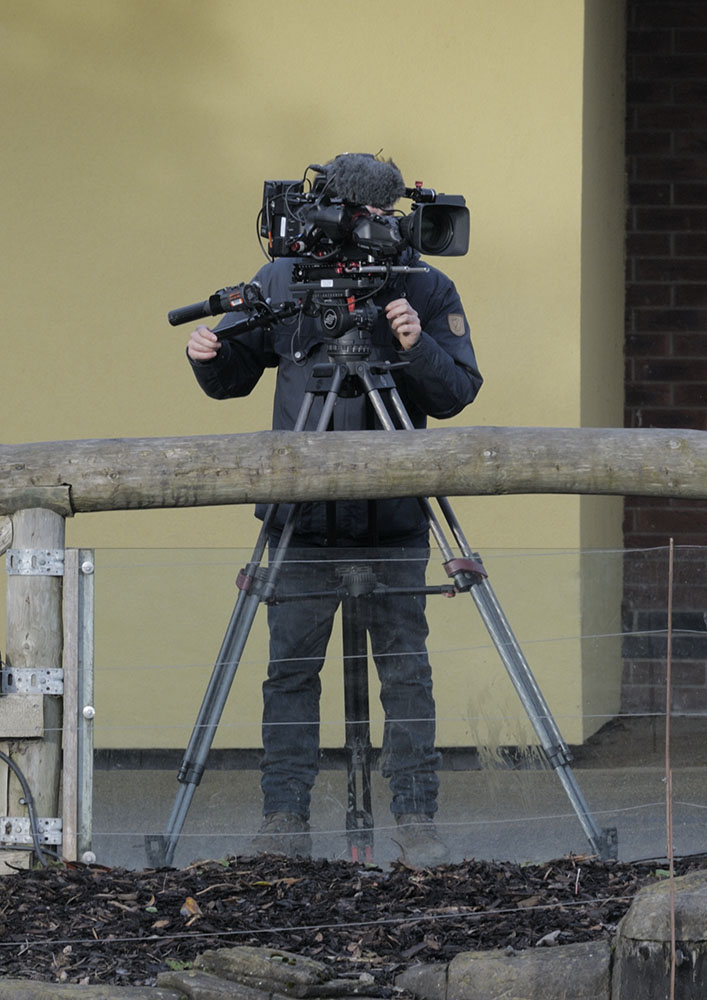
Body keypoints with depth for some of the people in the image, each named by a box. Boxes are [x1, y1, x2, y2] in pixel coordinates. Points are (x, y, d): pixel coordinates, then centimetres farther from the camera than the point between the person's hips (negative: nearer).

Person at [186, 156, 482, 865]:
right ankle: (284, 820, 5)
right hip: (302, 515, 1)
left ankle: (415, 818, 5)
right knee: (290, 668, 1)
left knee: (406, 669, 0)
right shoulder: (281, 282, 6)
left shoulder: (427, 290, 2)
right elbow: (233, 379, 12)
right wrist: (209, 358, -10)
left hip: (394, 517, -1)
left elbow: (457, 393, -2)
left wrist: (417, 346, -20)